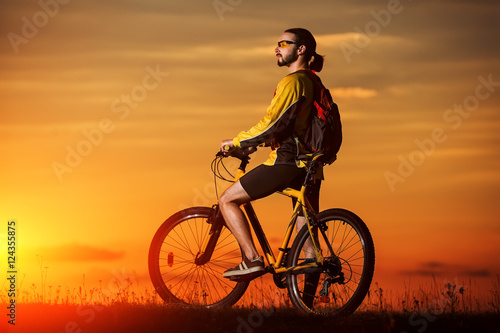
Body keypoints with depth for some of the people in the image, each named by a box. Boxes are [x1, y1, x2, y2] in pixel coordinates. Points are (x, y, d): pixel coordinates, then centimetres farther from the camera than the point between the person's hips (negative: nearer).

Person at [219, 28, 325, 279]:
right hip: (309, 165, 9)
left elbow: (273, 124, -16)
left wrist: (238, 142, -5)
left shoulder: (292, 82, -10)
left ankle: (252, 259, -8)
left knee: (227, 200, -1)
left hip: (287, 161, -9)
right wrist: (254, 143, 22)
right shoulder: (311, 83, 20)